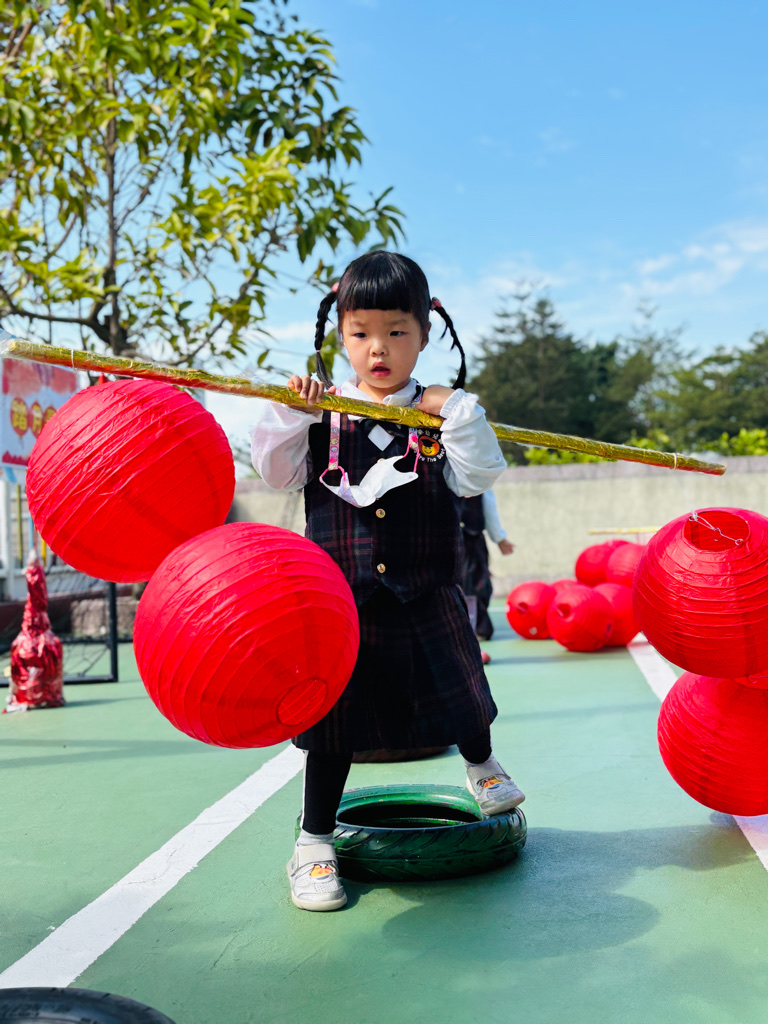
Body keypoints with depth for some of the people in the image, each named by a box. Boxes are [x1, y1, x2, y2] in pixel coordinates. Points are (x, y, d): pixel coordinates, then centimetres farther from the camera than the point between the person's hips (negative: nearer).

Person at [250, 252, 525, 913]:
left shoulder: (442, 412, 2)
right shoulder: (321, 412, 2)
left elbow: (477, 478, -6)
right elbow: (279, 472, -2)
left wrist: (460, 417, -18)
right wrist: (290, 416, -16)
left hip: (426, 597, 1)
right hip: (341, 595, -1)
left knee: (456, 694, 14)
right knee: (334, 721, 3)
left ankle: (482, 765, 49)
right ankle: (315, 842, 17)